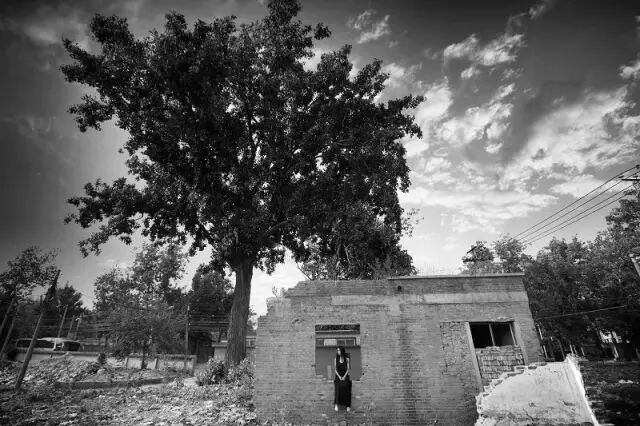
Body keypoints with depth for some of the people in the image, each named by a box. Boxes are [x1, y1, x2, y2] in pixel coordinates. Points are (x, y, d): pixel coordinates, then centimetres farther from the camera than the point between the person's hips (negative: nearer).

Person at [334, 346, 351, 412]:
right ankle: (336, 404, -23)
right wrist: (339, 376, -10)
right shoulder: (336, 359, 7)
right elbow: (335, 369, 4)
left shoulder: (347, 359, 2)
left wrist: (344, 376, -13)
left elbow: (348, 369, -1)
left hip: (345, 376, -1)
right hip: (338, 376, 1)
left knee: (346, 386, -25)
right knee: (338, 387, -25)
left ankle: (348, 406, -19)